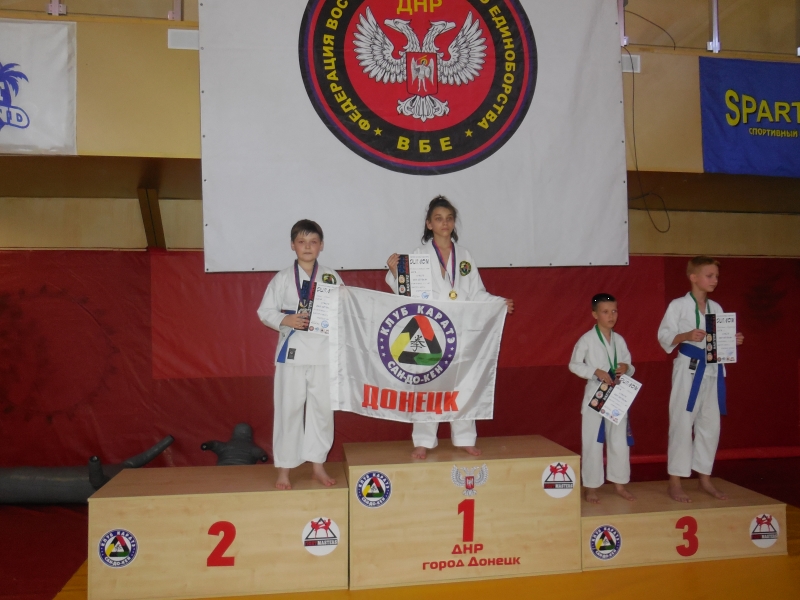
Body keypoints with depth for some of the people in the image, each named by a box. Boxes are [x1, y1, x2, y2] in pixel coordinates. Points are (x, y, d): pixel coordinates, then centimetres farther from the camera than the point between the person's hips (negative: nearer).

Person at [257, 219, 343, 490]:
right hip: (292, 349, -1)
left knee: (322, 408, 9)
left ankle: (318, 465, 26)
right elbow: (265, 311, 2)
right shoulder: (283, 278, 1)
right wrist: (285, 320, -15)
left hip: (324, 349, 2)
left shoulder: (331, 277, 5)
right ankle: (284, 469, 18)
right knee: (288, 408, 4)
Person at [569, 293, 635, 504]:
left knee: (620, 441, 10)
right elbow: (574, 365, -5)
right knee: (593, 443, 2)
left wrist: (626, 368, -10)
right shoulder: (587, 339, -7)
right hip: (595, 395, -4)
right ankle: (591, 487, 13)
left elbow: (630, 366, 14)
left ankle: (619, 483, 25)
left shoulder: (619, 340, 7)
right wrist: (596, 372, -17)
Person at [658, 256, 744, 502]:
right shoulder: (678, 305, -6)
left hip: (713, 369, 6)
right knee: (682, 423, -3)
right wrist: (686, 336, -26)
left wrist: (733, 340, -3)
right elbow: (664, 336, -10)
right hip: (689, 369, -6)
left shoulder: (716, 308, 12)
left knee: (710, 424, 11)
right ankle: (675, 482, 6)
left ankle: (704, 477, 26)